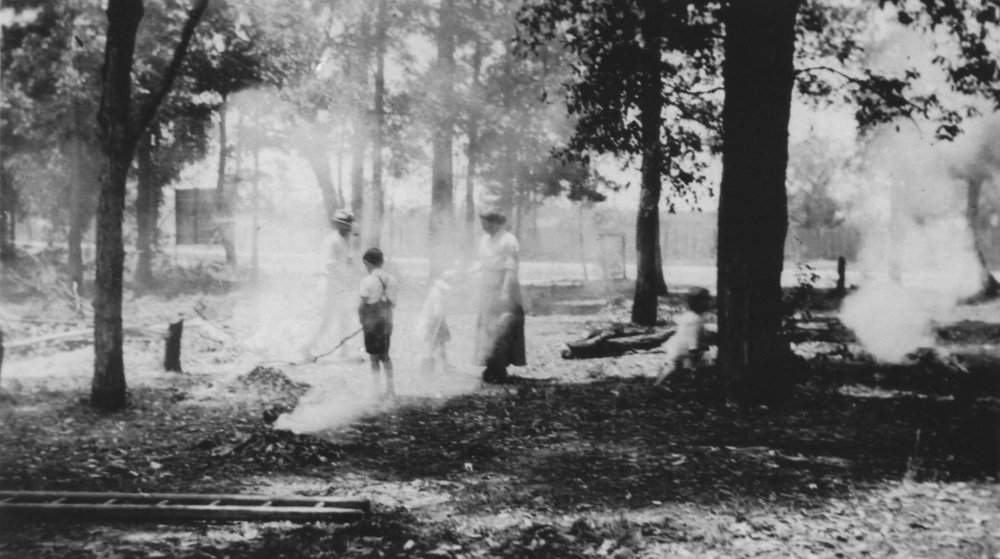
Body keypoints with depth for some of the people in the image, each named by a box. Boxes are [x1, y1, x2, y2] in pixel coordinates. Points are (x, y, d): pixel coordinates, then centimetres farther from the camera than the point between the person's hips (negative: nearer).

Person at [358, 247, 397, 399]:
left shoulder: (367, 280, -13)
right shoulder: (390, 279, 4)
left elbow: (363, 305, -12)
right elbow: (393, 303, 8)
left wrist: (362, 319, 3)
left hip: (372, 323, -5)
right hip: (387, 322, 5)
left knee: (374, 358, 2)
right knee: (385, 356, 17)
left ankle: (376, 390, 2)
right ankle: (390, 390, 19)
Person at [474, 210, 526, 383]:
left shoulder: (508, 241, -12)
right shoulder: (484, 240, 12)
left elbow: (511, 269, -16)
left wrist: (506, 291, -22)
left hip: (504, 289, -8)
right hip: (488, 291, 8)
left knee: (501, 328, -8)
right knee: (486, 327, 7)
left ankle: (499, 371, -6)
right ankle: (492, 368, 14)